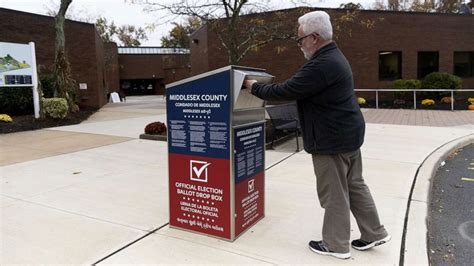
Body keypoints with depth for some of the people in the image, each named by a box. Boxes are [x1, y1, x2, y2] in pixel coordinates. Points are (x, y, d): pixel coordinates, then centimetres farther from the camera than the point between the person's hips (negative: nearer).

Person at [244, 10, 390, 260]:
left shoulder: (321, 65, -23)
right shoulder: (333, 57, 13)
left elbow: (285, 91, -22)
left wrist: (255, 87, -7)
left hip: (332, 139, -10)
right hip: (347, 134, 10)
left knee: (334, 194, 3)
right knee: (354, 185, 19)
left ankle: (336, 245, 20)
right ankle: (374, 233, 31)